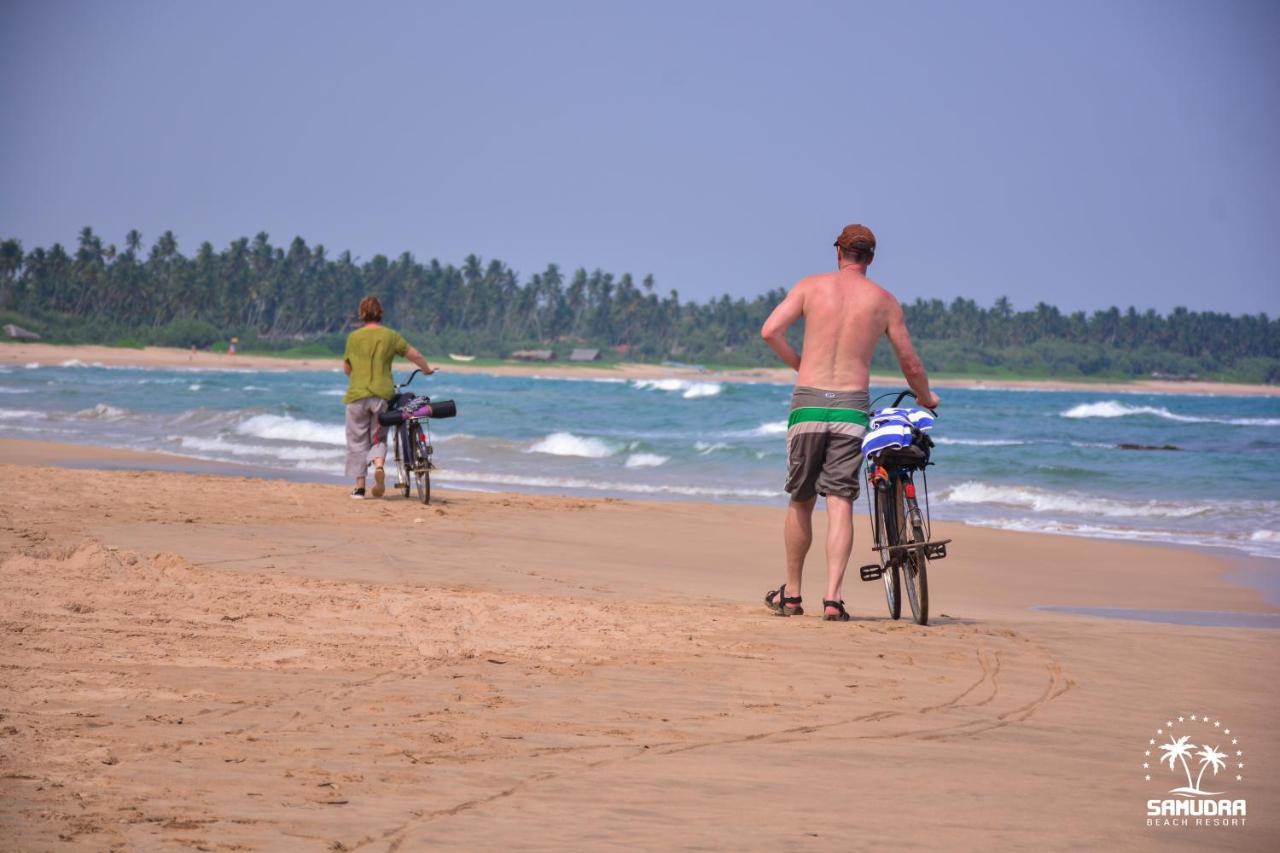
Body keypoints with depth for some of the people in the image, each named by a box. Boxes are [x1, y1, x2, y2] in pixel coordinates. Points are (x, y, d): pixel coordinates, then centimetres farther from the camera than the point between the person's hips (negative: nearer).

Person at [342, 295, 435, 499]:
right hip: (382, 394, 1)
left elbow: (346, 368, 9)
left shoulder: (354, 337, 1)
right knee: (379, 438, 14)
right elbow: (414, 355, 9)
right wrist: (427, 369, 29)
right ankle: (379, 466, -16)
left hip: (357, 393, -1)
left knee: (357, 441, 8)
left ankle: (359, 486, 6)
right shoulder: (390, 336, 2)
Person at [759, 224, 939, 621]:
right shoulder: (884, 301, 7)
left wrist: (799, 364, 12)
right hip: (851, 407, 0)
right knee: (840, 503, 0)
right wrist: (926, 398, 31)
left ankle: (791, 594, 21)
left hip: (808, 401, 0)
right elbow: (911, 365, 11)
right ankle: (833, 597, -11)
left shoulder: (811, 286, 5)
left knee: (801, 502, 12)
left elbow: (770, 331, -6)